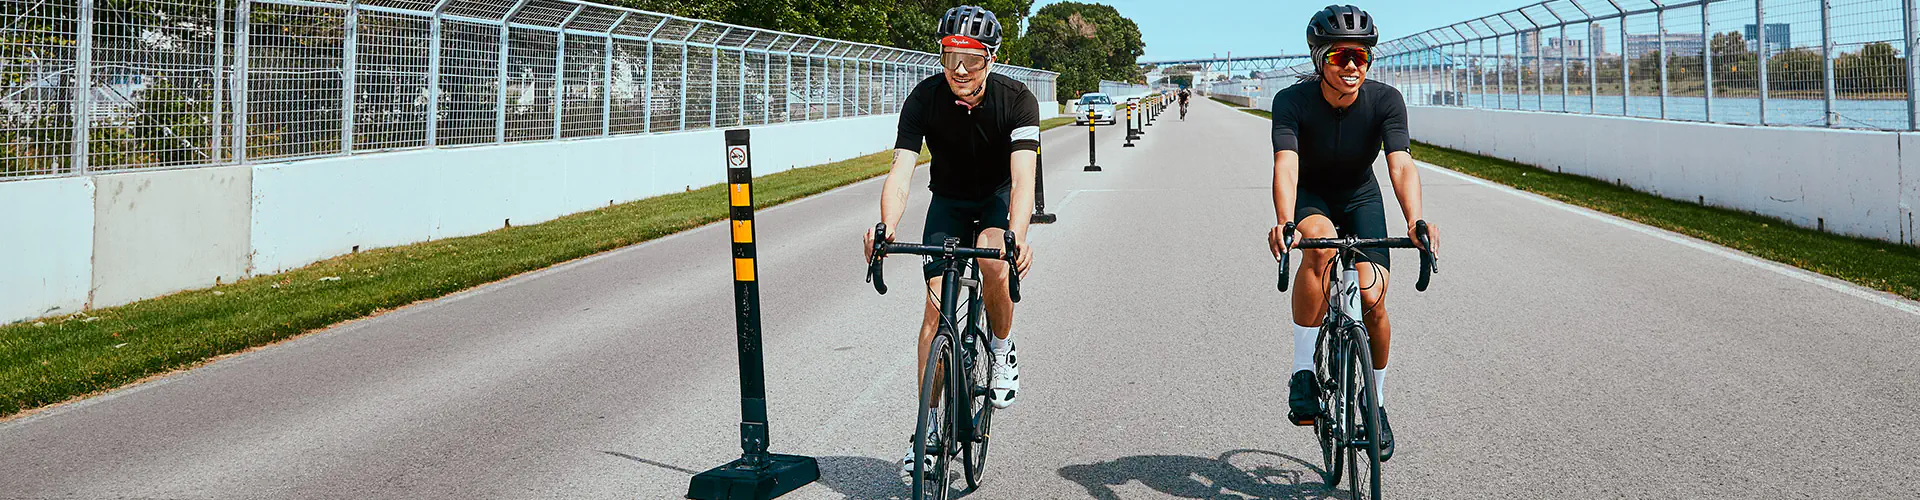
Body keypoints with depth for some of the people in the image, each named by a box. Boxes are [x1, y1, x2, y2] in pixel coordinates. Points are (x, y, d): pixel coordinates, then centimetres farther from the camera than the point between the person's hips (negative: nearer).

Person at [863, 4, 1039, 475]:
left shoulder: (1016, 100, -27)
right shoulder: (924, 99, -24)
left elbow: (1023, 177, -39)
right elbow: (900, 172, -32)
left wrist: (1018, 236, -58)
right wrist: (887, 229, -52)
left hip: (998, 198, -2)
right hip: (948, 201, 2)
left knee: (994, 263, -33)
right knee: (936, 304, -8)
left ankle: (1003, 351, -4)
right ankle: (929, 426, 0)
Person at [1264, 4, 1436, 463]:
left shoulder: (1385, 101, -22)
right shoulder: (1292, 102, -26)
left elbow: (1401, 165, -33)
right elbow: (1286, 165, -39)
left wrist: (1415, 220, -51)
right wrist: (1284, 222, -57)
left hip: (1360, 197, 2)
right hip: (1310, 198, -2)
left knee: (1372, 302, -13)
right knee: (1320, 245, -36)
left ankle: (1376, 404, 13)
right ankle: (1303, 374, -25)